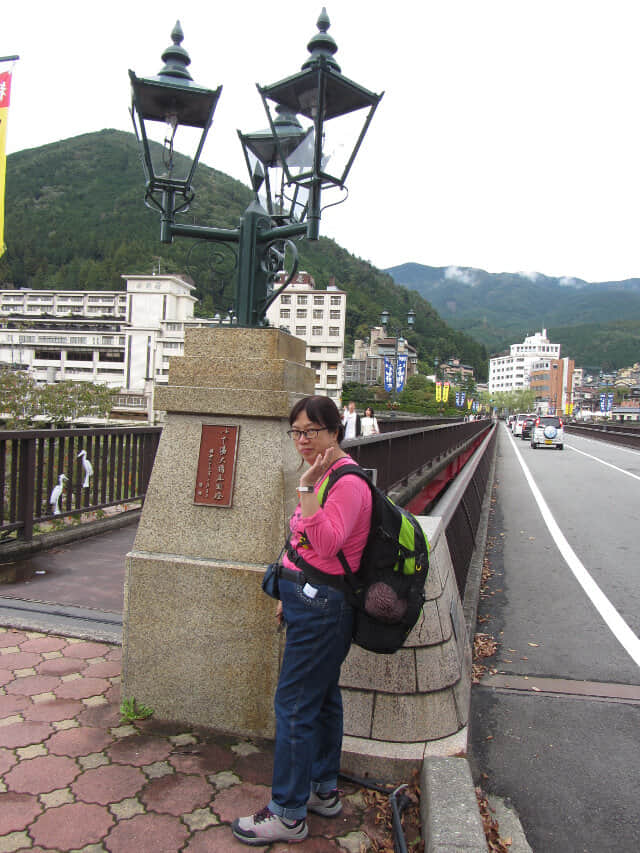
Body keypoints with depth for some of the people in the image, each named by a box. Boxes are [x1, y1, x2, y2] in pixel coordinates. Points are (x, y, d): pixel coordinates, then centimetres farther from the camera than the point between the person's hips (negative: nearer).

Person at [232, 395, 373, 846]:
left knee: (294, 706, 1)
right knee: (323, 698, 20)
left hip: (322, 606, -10)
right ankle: (324, 791, 37)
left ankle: (288, 815, 17)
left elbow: (326, 543, -32)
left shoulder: (347, 481, -20)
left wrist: (307, 488, -30)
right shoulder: (326, 474, 11)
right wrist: (291, 594, 21)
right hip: (313, 601, 10)